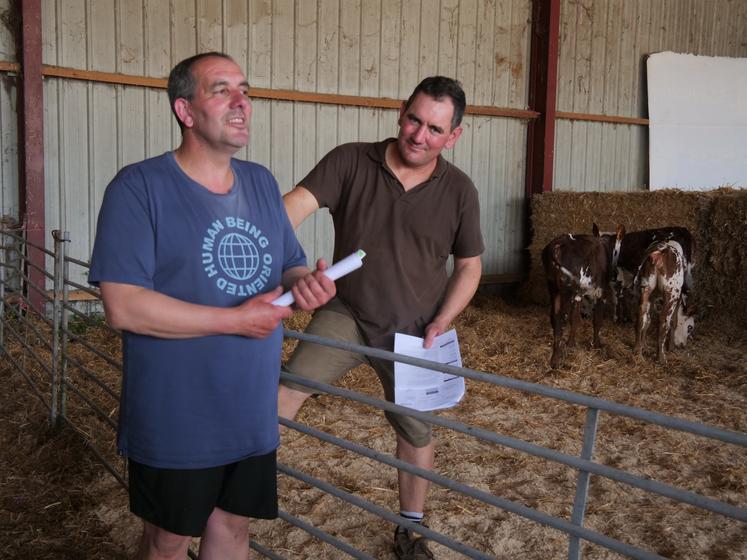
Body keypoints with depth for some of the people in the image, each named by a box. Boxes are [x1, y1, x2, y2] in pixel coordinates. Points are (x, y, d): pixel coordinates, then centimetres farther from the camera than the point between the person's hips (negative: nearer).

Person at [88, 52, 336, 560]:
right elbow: (123, 306, -22)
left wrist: (306, 284, -12)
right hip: (174, 421, -5)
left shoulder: (262, 183, 6)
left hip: (252, 415, 6)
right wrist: (236, 320, -21)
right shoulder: (139, 188, -14)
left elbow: (289, 268, 12)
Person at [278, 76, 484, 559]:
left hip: (412, 329, 1)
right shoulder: (350, 162, -12)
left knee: (415, 430, 15)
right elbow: (297, 203, -26)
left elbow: (469, 267, 2)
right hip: (347, 313, -1)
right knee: (291, 383, -25)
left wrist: (441, 323, -12)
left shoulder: (459, 191, -8)